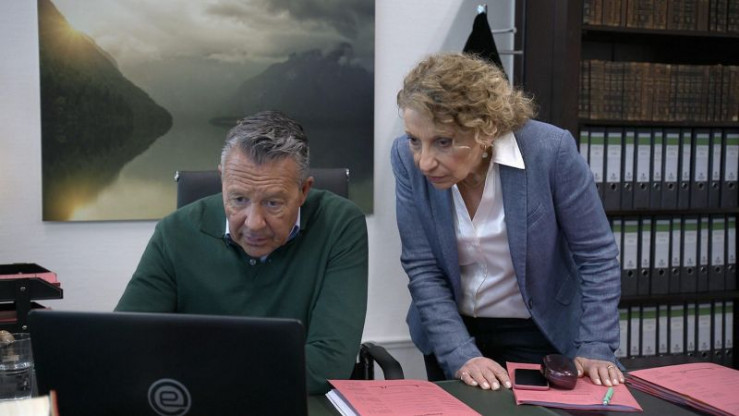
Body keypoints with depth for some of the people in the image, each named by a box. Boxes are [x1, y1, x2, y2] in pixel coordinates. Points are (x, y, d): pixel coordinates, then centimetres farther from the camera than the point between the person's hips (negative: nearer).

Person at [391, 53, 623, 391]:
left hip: (537, 330, -2)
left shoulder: (550, 150, -24)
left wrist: (595, 349, -19)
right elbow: (422, 269, -13)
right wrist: (460, 354, -22)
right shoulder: (407, 158, -16)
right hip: (451, 329, 3)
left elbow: (596, 255, -14)